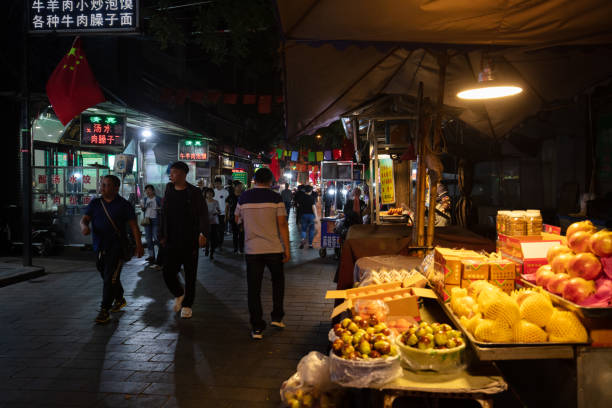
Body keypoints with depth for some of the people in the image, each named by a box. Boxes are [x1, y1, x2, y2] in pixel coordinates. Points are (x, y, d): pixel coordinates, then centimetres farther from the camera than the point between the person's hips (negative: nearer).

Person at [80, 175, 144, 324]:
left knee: (110, 278, -12)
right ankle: (119, 300, 40)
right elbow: (85, 218, 2)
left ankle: (104, 310, -6)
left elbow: (133, 225, -3)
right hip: (100, 248, 6)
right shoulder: (95, 203, 10)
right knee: (107, 277, 18)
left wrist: (139, 244, -8)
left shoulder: (123, 205, -2)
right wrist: (84, 226, -23)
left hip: (117, 247, -5)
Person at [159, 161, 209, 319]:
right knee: (168, 273, -1)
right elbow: (164, 215, 15)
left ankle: (187, 305, 22)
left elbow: (203, 214, -8)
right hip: (171, 241, 3)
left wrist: (203, 233, -21)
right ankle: (179, 294, 29)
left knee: (190, 275, 6)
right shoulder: (169, 191, 8)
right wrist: (162, 235, 12)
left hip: (190, 241, -3)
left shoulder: (194, 192, -5)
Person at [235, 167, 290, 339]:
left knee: (254, 288, 6)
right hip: (274, 248, -1)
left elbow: (237, 220, 16)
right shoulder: (275, 197, -6)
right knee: (278, 280, 21)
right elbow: (282, 224, -9)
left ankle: (257, 328, 9)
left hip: (252, 249, 1)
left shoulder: (244, 197, 2)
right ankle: (277, 317, 21)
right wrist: (287, 249, -5)